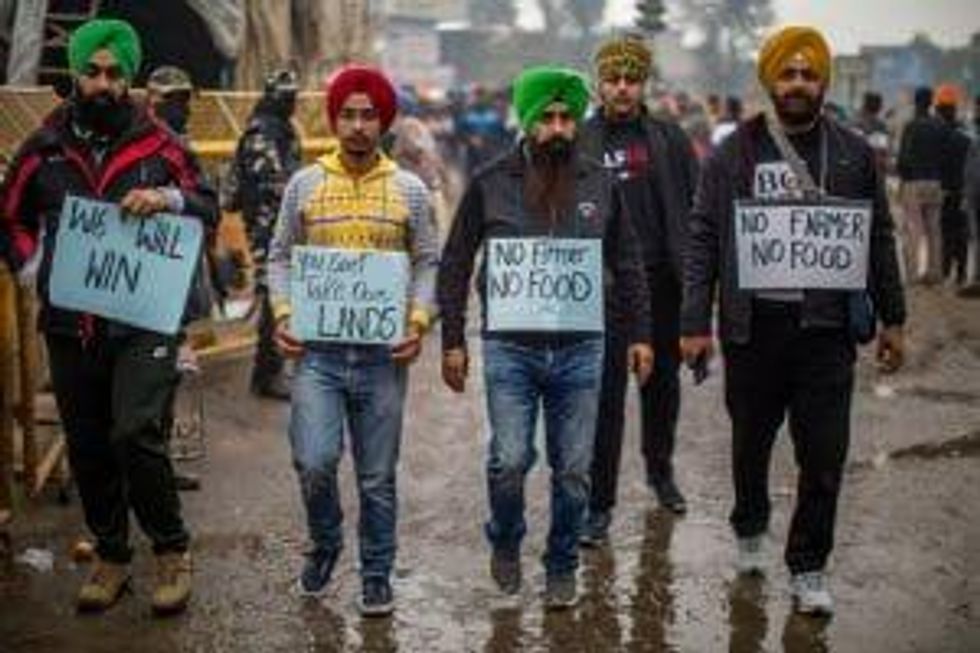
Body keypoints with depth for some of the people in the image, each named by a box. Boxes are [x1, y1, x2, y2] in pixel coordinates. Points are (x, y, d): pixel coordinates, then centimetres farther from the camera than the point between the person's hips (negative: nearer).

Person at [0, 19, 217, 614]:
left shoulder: (158, 144, 2)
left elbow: (210, 208, 6)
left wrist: (171, 198, -14)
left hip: (143, 322, -3)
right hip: (70, 325, 3)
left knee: (136, 435, -17)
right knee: (88, 449, 11)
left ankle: (172, 549, 3)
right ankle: (111, 556, 28)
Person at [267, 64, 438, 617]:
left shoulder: (409, 190, 4)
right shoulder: (304, 185, 5)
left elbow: (428, 264, 7)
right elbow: (281, 257, 10)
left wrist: (419, 322, -7)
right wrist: (284, 315, -4)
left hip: (383, 352, 0)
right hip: (317, 349, 0)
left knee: (378, 476, 7)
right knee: (314, 461, -11)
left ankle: (377, 575, 23)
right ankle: (325, 543, 19)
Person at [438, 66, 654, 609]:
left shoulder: (600, 185, 6)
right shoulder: (489, 184, 0)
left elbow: (627, 264, 13)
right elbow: (455, 265, 4)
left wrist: (639, 334, 8)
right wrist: (453, 340, 0)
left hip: (580, 350, 2)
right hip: (509, 346, -2)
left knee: (573, 469, 7)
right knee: (509, 461, -8)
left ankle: (562, 566, 26)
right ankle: (505, 540, 22)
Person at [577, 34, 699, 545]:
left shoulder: (670, 140, 4)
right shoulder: (580, 141, 0)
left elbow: (695, 211, 3)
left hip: (662, 282, 3)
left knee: (663, 383, 17)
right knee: (605, 394, -3)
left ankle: (660, 472, 38)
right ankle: (599, 502, 5)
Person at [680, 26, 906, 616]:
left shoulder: (854, 153, 6)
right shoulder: (735, 153, 1)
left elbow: (880, 238, 10)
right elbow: (703, 239, -1)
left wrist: (892, 318, 8)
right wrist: (696, 323, -7)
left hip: (827, 327, 1)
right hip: (754, 326, 0)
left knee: (825, 456, 1)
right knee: (751, 443, 16)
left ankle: (809, 567, 17)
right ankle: (751, 530, 41)